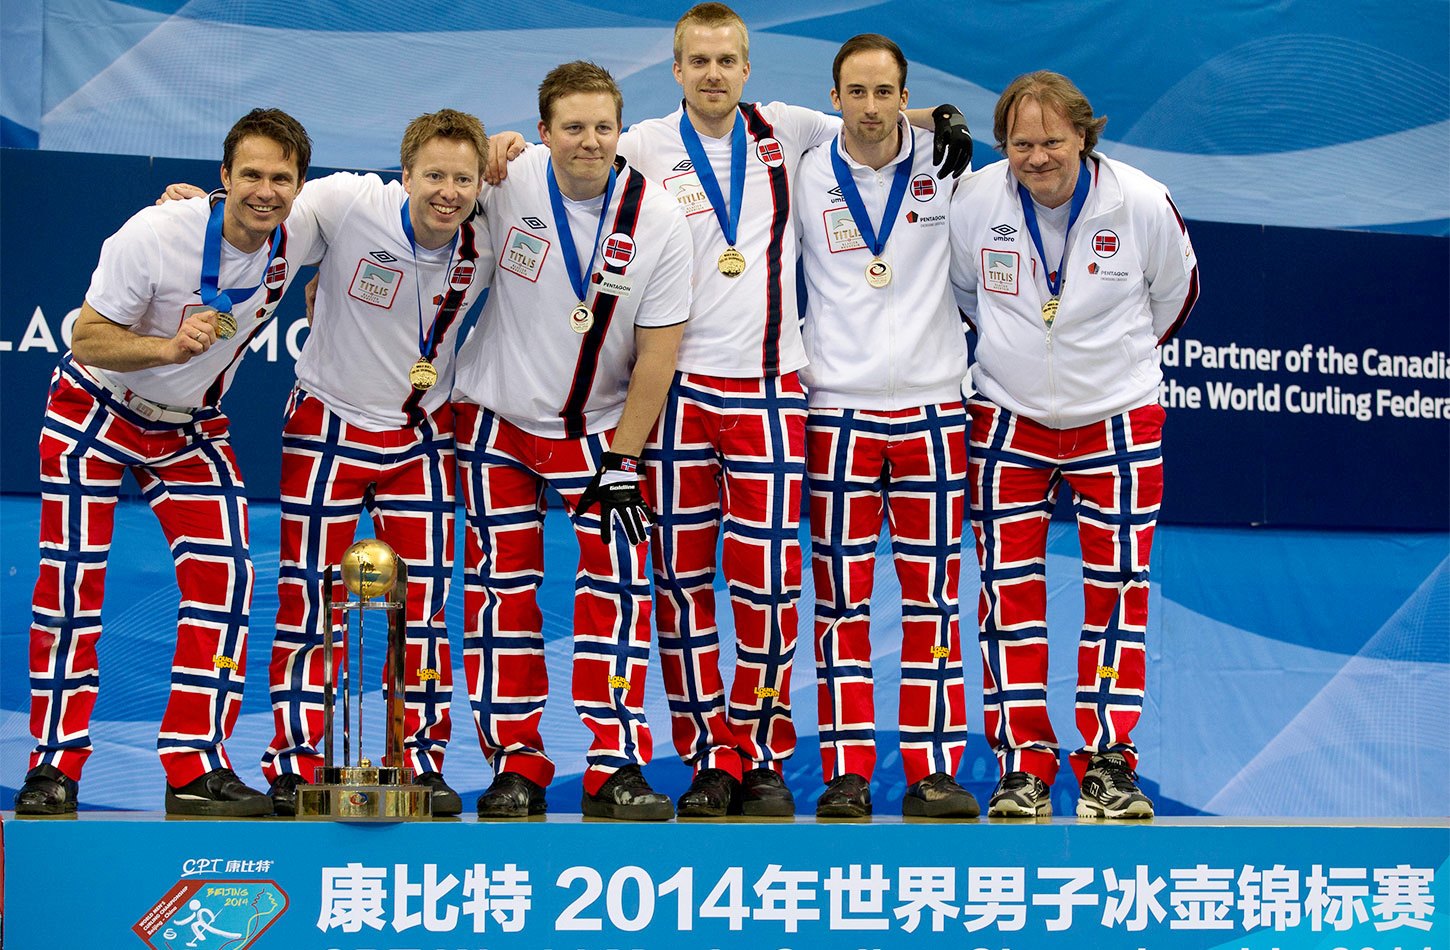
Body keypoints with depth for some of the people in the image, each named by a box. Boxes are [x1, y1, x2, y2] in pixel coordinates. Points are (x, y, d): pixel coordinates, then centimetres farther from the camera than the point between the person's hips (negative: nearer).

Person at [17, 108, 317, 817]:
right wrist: (171, 346, -38)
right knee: (72, 581, -6)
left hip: (192, 427, 4)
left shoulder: (299, 240, -12)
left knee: (223, 576, -8)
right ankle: (55, 766, 5)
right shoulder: (156, 234, -27)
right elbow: (87, 338, -23)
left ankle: (194, 766, 0)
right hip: (95, 412, -4)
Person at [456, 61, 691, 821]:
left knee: (619, 574, -9)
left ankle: (614, 768, -3)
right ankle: (515, 764, 12)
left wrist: (623, 459, -11)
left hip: (595, 425, 0)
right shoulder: (506, 180, -16)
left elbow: (657, 352, -10)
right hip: (497, 415, 0)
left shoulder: (658, 220, -14)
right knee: (502, 582, 2)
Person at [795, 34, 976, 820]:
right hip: (837, 409, -1)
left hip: (932, 407, 1)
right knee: (841, 593, 1)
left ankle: (934, 770, 9)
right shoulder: (805, 177, 1)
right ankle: (846, 773, 7)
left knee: (933, 592, 3)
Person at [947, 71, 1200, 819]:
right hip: (1008, 419, 1)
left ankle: (1108, 763, 9)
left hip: (1118, 422, -1)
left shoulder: (1142, 203, -14)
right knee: (1009, 589, 1)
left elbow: (1176, 293, 6)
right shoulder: (973, 202, -12)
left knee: (1118, 589, 1)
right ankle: (1023, 765, 9)